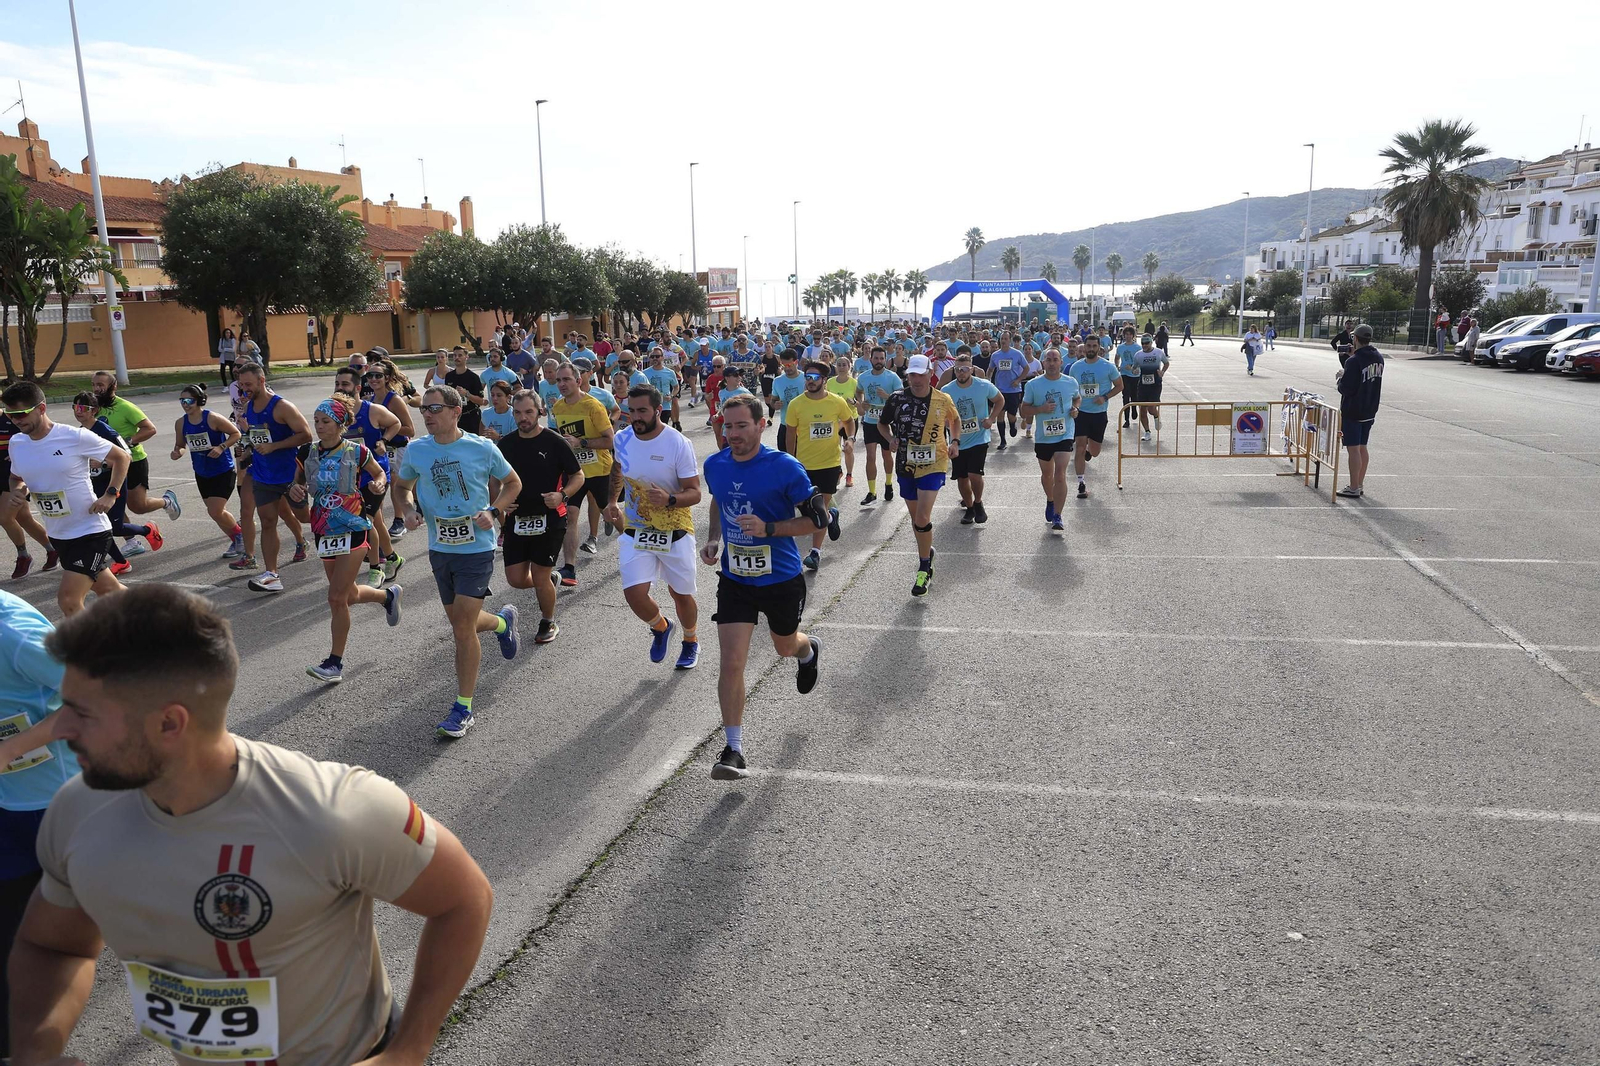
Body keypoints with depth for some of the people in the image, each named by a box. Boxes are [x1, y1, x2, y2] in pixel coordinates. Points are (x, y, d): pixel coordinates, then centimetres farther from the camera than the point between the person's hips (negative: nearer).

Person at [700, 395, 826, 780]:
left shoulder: (785, 467, -18)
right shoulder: (715, 465, -3)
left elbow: (817, 518, -14)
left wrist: (768, 528, -26)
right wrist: (713, 539, 3)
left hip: (782, 579, -2)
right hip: (734, 579, 2)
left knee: (785, 646, 23)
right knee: (731, 662, -9)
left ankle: (809, 650, 62)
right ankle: (733, 749, 0)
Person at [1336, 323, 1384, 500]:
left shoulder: (1353, 361, -20)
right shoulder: (1379, 358, 6)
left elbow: (1346, 389, -20)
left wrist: (1341, 377, 0)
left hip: (1352, 412, -8)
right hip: (1370, 410, 8)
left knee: (1353, 449, -4)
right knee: (1362, 447, 16)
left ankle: (1354, 488, -1)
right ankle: (1359, 484, 24)